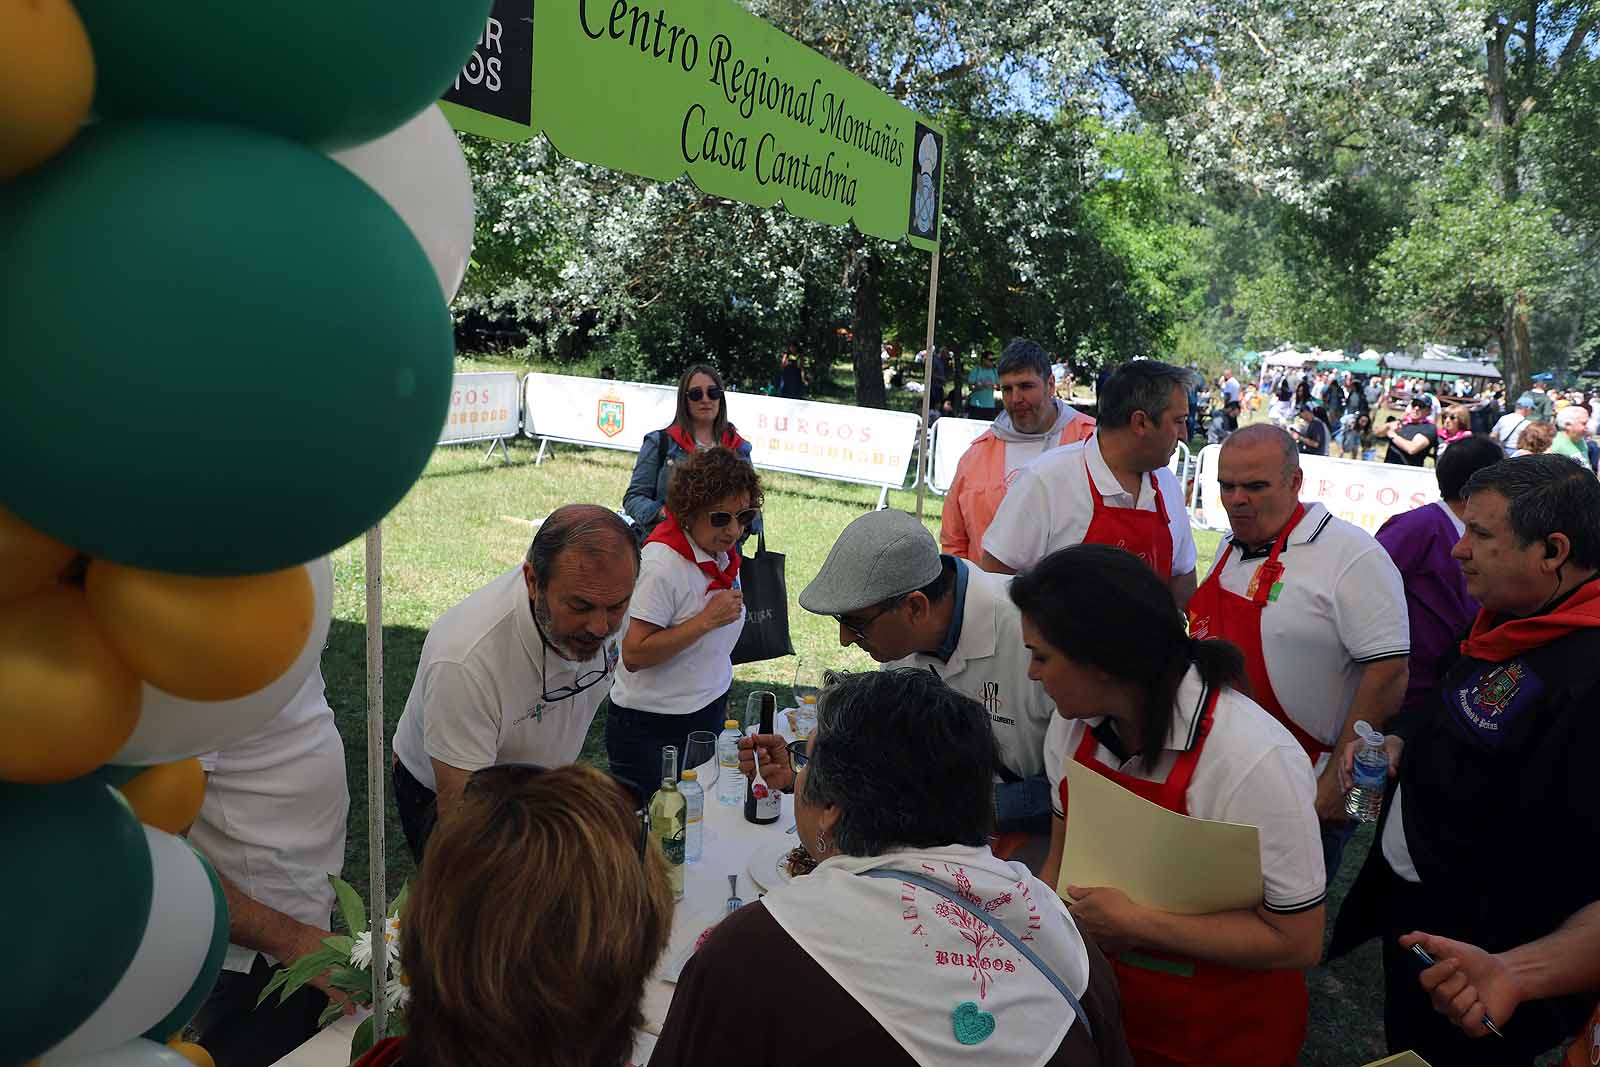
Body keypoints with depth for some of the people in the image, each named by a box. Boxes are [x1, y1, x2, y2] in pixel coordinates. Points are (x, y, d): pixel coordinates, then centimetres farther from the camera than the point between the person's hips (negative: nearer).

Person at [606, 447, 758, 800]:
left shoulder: (722, 552, 3)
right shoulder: (663, 564, -22)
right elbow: (634, 655, -26)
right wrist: (706, 620, -28)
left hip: (707, 715, 7)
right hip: (651, 729, -7)